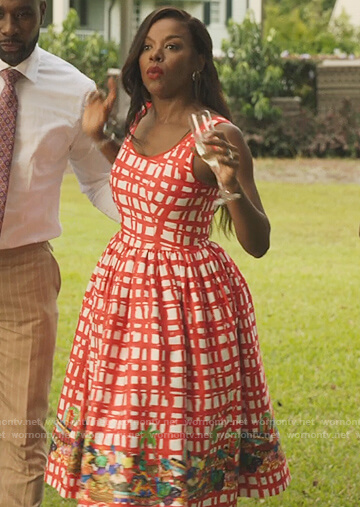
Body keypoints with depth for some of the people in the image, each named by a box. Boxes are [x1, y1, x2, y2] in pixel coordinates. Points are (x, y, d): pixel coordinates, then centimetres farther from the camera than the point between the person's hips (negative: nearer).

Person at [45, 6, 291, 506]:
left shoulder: (220, 136, -14)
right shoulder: (142, 117, 7)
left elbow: (258, 243, -16)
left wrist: (232, 184, -32)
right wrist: (98, 138, 20)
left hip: (188, 295, -7)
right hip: (123, 291, 7)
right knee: (120, 431, 11)